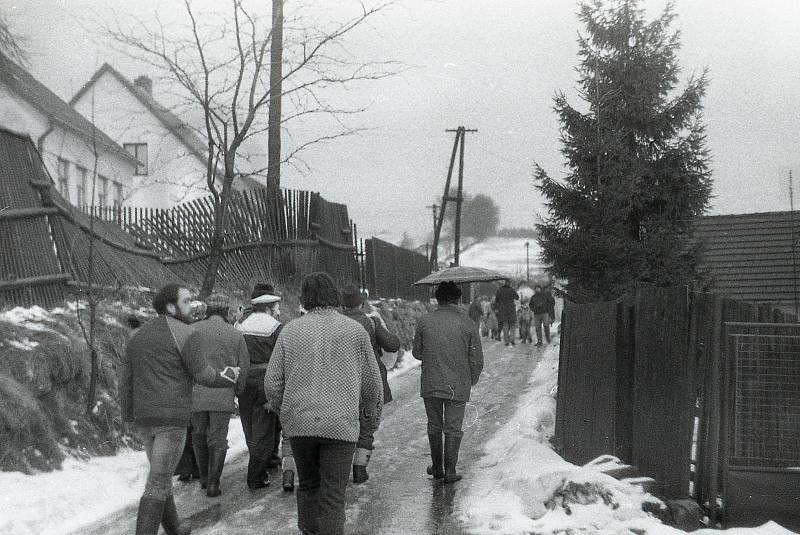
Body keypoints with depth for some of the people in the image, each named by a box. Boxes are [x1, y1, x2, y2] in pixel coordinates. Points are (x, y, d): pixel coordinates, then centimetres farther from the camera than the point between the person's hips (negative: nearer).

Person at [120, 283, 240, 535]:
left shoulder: (137, 336, 10)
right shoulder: (183, 333, -12)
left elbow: (125, 380, 10)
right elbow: (203, 375, -10)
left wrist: (128, 418, 17)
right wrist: (228, 378, 10)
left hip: (144, 419, 7)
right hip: (172, 419, -7)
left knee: (162, 474, 23)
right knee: (157, 483, -6)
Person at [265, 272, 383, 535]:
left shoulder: (290, 330, 1)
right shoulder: (355, 331, -1)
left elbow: (272, 382, 1)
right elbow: (371, 382, 4)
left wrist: (280, 409, 21)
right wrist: (373, 415, 20)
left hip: (299, 423, 2)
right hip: (340, 424, -2)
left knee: (308, 485, 20)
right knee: (333, 495, 0)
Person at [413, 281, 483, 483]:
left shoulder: (425, 322, -2)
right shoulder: (468, 324, -5)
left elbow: (417, 353, 6)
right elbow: (476, 359, -3)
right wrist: (473, 379, 15)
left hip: (430, 385, 2)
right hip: (457, 386, -1)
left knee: (434, 427, 15)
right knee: (453, 429, 6)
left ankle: (437, 468, 24)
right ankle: (450, 471, 7)